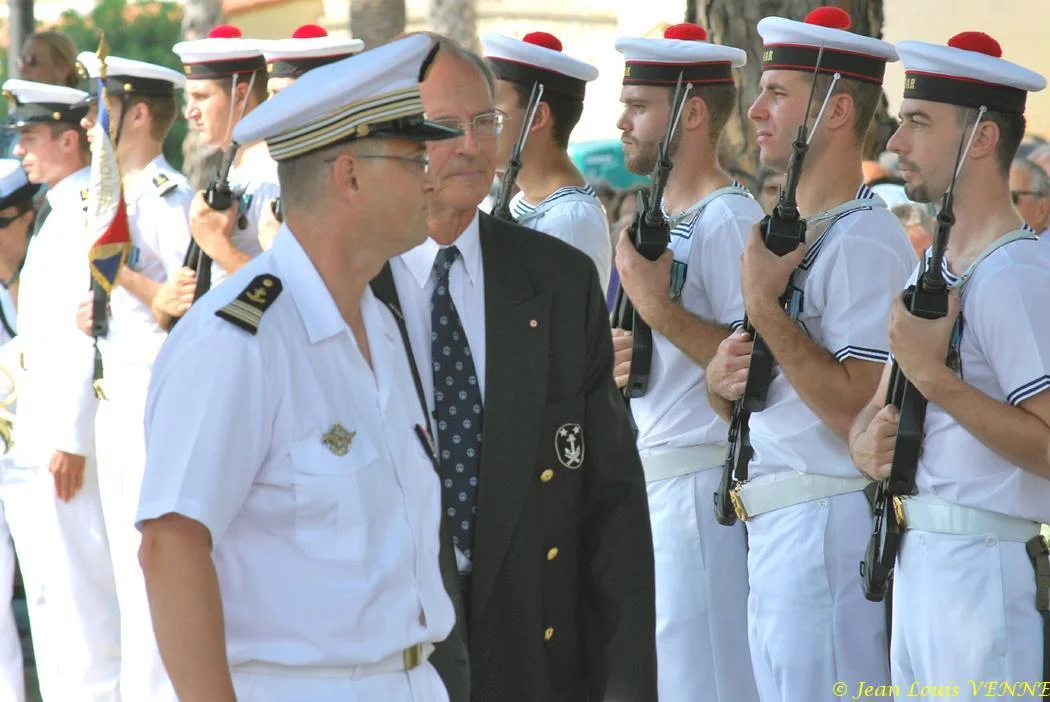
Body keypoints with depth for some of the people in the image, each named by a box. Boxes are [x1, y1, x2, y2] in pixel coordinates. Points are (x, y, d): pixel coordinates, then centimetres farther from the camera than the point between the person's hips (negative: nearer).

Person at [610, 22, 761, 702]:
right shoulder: (657, 215, 17)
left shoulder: (728, 219, -13)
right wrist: (619, 360, 10)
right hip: (642, 476, 10)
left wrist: (659, 307, -21)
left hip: (696, 483, -10)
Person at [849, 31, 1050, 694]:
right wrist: (869, 440, -4)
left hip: (987, 568, -9)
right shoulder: (933, 267, 16)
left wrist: (932, 374, -23)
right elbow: (881, 404, 19)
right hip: (917, 559, 9)